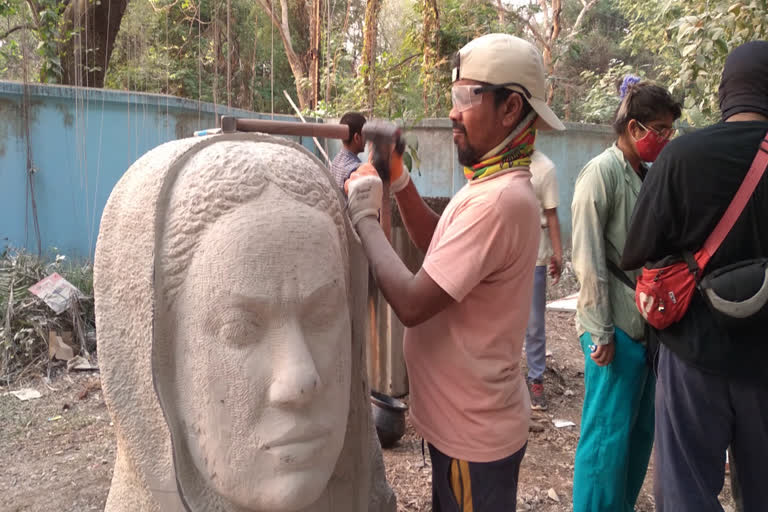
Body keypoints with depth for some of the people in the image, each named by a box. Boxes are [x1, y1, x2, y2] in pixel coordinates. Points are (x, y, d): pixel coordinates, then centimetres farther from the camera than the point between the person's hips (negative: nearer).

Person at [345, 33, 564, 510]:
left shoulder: (498, 199, -29)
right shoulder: (495, 186, 5)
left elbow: (412, 303, -31)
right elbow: (440, 247, 12)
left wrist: (364, 216, -18)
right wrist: (399, 180, -2)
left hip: (473, 432, -9)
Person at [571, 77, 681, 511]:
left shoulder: (651, 175, 11)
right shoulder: (602, 173, -10)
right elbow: (588, 260, -14)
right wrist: (601, 332, -15)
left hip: (648, 323, 7)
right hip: (616, 327, -7)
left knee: (641, 430, 16)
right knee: (609, 433, 0)